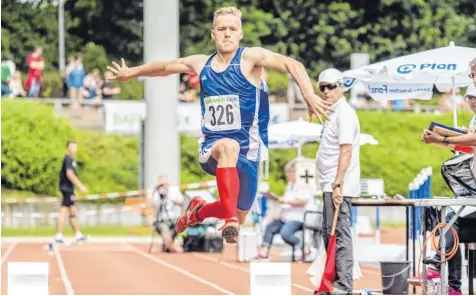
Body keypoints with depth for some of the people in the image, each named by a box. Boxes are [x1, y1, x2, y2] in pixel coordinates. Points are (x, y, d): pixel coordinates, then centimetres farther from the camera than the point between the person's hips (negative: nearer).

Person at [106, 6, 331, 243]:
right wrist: (132, 72, 35)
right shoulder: (201, 64, 5)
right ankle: (229, 221, -40)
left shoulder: (250, 58, -8)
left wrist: (309, 96, -40)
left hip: (247, 152, 0)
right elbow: (165, 67, 24)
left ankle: (199, 211, 48)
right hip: (211, 149, 1)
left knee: (239, 216, 13)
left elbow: (291, 64, -23)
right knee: (229, 146, -38)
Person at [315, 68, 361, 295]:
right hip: (330, 185, 11)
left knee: (339, 234, -10)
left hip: (338, 186, -11)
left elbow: (346, 151, -19)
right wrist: (331, 184, 16)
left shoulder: (344, 114, -12)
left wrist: (337, 184, -24)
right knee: (329, 233, 15)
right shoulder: (333, 114, 18)